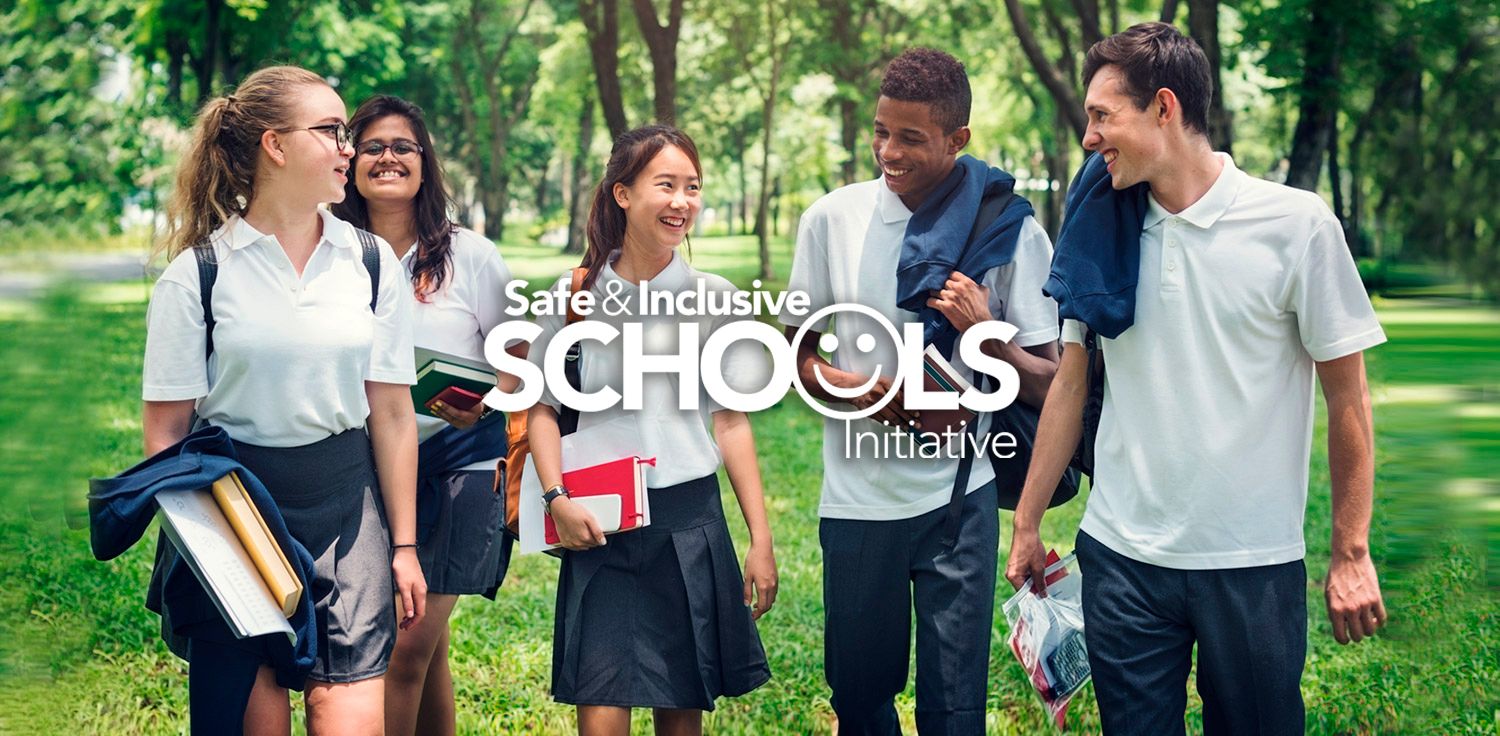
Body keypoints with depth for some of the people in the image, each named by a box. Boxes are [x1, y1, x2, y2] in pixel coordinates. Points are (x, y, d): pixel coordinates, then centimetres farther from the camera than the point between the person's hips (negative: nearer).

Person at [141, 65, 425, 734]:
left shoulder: (371, 262, 5)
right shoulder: (198, 272, -3)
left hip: (344, 503, 2)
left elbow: (392, 413, 6)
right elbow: (166, 429, -3)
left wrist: (404, 545, 6)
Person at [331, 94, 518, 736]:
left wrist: (481, 405, -17)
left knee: (410, 645, -10)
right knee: (423, 645, 8)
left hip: (456, 460, -3)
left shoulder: (469, 256, -2)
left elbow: (517, 353, 1)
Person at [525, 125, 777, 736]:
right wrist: (556, 499, -8)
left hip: (690, 521, 1)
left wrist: (761, 538, 2)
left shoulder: (714, 298, 3)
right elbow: (543, 408, 8)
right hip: (600, 529, -1)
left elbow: (732, 421, 5)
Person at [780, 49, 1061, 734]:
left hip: (957, 496, -1)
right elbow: (797, 354, 9)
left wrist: (988, 336, -21)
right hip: (857, 496, 2)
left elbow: (1046, 387, -1)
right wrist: (860, 391, -11)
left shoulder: (1009, 228, -5)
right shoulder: (834, 218, -1)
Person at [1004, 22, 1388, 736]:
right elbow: (1070, 384, 11)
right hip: (1120, 557, 3)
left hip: (1253, 566, -3)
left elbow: (1347, 395, -3)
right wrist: (1026, 525, 11)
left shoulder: (1297, 223, -7)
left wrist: (1351, 554, -3)